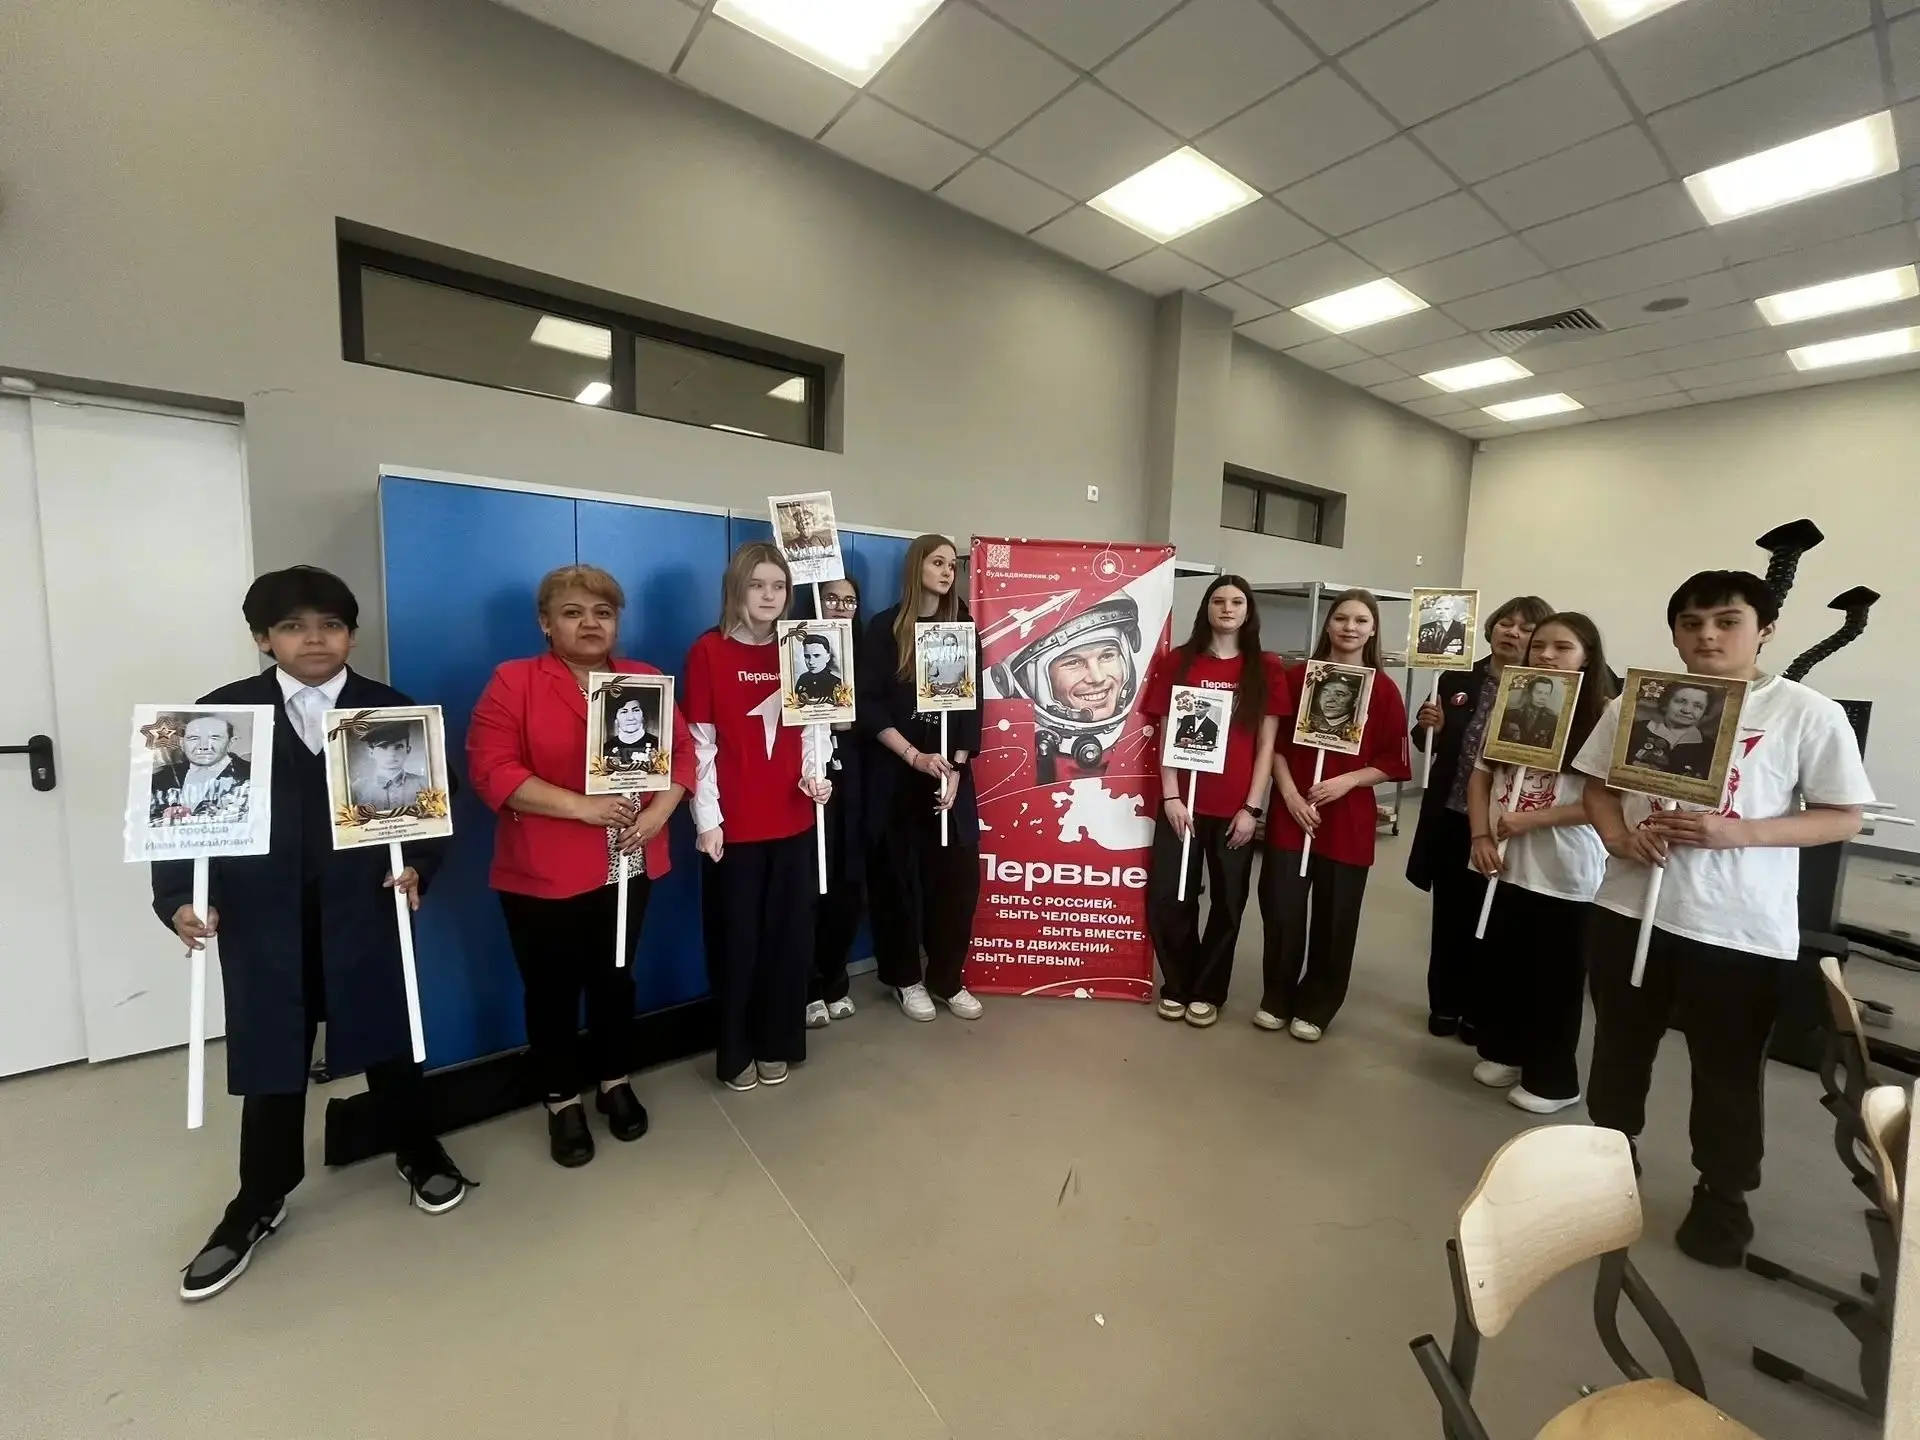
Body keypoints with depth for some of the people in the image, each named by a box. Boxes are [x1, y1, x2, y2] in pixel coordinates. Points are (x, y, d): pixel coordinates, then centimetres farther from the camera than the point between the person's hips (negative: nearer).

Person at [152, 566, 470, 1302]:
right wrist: (178, 898, -11)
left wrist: (419, 865, -14)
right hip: (262, 918, 1)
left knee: (385, 1038, 13)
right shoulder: (221, 713, 3)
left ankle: (419, 1156, 34)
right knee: (270, 1057, 11)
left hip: (364, 909, 0)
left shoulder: (392, 711, 2)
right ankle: (260, 1201, 33)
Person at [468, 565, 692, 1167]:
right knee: (553, 990, 12)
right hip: (545, 875, -3)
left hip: (628, 867, 3)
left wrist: (661, 808, -12)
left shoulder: (646, 679, 4)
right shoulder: (512, 681, -8)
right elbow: (491, 769, -15)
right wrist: (582, 807, -22)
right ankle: (562, 1101, 32)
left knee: (615, 978, 19)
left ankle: (616, 1082, 39)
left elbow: (682, 748, 5)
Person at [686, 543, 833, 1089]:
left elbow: (816, 725, 9)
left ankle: (776, 1045, 30)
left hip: (794, 818, 4)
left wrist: (816, 775, -9)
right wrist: (706, 819, -9)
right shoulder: (708, 651, -3)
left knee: (790, 935, 11)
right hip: (733, 823, -3)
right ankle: (735, 1054, 26)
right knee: (735, 940, 7)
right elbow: (700, 743, -5)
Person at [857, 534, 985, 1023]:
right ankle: (905, 978, 23)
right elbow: (868, 705, -7)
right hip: (896, 773, -2)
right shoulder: (885, 628, -1)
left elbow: (972, 706, 5)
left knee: (959, 876, 2)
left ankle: (946, 978, 19)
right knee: (899, 876, 6)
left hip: (952, 770, 3)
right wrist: (914, 755, -15)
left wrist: (956, 768, -6)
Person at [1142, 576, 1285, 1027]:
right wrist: (1171, 797, -8)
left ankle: (1207, 991, 30)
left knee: (1228, 904, 11)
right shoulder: (1178, 662, 2)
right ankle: (1177, 986, 26)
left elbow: (1267, 745, 1)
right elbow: (1168, 735, 0)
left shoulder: (1266, 669, 3)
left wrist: (1252, 807, -5)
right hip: (1182, 803, 0)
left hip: (1236, 808, 1)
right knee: (1167, 901, 2)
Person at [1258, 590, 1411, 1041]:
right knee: (1281, 909, 2)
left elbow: (1392, 762, 1)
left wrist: (1347, 781, -14)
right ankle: (1277, 998, 22)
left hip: (1349, 818, 0)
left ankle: (1315, 1007, 26)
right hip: (1291, 810, 0)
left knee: (1335, 916, 8)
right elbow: (1274, 741, 2)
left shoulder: (1384, 690, 0)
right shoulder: (1296, 675, 1)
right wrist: (1289, 792, -10)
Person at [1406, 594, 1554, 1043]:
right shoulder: (1457, 679, 3)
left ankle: (1477, 1010, 30)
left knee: (1487, 918, 11)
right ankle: (1444, 1004, 29)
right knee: (1448, 913, 13)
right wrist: (1428, 728, -12)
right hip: (1450, 816, 2)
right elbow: (1427, 744, 9)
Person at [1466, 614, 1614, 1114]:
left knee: (1555, 977, 10)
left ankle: (1552, 1078, 27)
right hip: (1506, 863, 5)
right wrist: (1481, 836, -4)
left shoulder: (1604, 717, -10)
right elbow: (1480, 776, 8)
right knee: (1499, 964, 16)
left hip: (1565, 874, -5)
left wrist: (1530, 820, -18)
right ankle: (1503, 1052, 36)